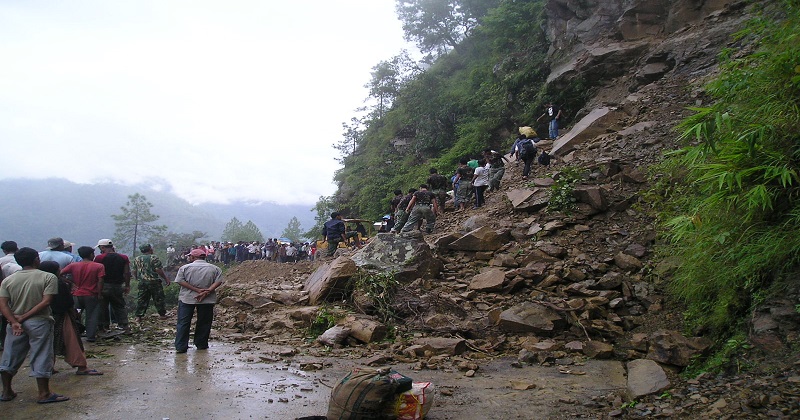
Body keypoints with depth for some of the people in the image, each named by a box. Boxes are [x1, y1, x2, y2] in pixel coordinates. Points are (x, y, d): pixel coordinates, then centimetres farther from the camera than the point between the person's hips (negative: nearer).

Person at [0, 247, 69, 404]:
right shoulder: (48, 277, -7)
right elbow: (46, 302, -15)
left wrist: (14, 322, -12)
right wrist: (24, 317, -11)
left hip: (16, 324, 4)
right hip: (39, 323, -4)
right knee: (41, 358, 2)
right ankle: (44, 394, 5)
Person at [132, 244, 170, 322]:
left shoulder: (136, 259, 7)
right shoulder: (153, 258, -11)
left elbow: (134, 272, 11)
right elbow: (159, 271, -14)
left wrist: (138, 278, 28)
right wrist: (166, 279, -6)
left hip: (142, 282, 5)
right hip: (154, 282, -5)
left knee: (141, 299, 10)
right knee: (158, 299, 6)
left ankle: (138, 316, 8)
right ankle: (162, 315, 13)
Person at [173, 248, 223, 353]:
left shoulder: (185, 268, 0)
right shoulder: (215, 268, 3)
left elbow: (180, 281, -8)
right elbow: (218, 282, -7)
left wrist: (197, 290, -11)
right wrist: (207, 292, -13)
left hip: (187, 299, -1)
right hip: (207, 300, 1)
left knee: (183, 323, 4)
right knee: (204, 323, 12)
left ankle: (180, 347, 2)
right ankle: (201, 345, 16)